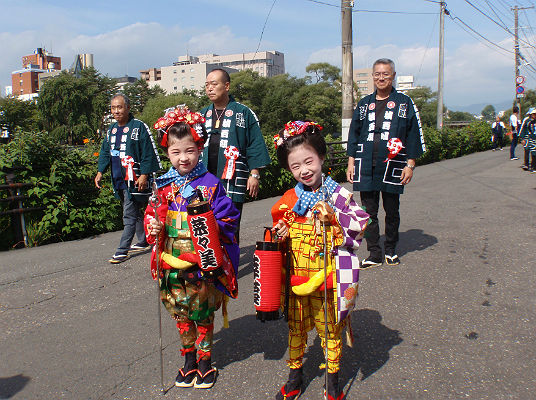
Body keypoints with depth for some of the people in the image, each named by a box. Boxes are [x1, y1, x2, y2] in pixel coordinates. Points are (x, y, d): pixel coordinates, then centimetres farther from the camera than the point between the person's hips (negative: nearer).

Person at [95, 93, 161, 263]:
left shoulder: (139, 127, -8)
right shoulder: (111, 129, 14)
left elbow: (148, 153, -11)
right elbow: (105, 152, 21)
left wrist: (144, 175, -16)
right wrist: (100, 171, 10)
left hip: (134, 180, -7)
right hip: (118, 180, 7)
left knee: (129, 216, -6)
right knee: (136, 213, 17)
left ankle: (122, 251, -4)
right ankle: (143, 242, 29)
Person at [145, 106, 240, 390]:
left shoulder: (210, 184, -8)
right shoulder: (164, 185, 3)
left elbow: (227, 218, -7)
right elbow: (153, 214, 10)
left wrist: (212, 229, -24)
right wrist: (153, 227, -10)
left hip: (203, 259, -3)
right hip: (172, 261, 4)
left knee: (203, 311, 10)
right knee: (180, 312, 15)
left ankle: (205, 359, 30)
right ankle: (189, 358, 34)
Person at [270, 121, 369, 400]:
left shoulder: (336, 194, -8)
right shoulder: (289, 199, 2)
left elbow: (360, 223, -13)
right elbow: (279, 227, 15)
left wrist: (334, 214, -25)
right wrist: (279, 235, -6)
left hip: (326, 277, -3)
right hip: (296, 276, 3)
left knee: (329, 327, 11)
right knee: (296, 327, 17)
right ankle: (295, 376, 36)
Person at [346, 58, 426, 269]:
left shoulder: (404, 103, 6)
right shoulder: (364, 104, 13)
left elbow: (414, 135, 4)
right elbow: (354, 133, 14)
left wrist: (410, 164, -3)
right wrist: (351, 162, 6)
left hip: (392, 168, -2)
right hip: (366, 168, 2)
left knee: (392, 211, 9)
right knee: (369, 211, 3)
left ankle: (391, 250, 26)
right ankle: (374, 254, 12)